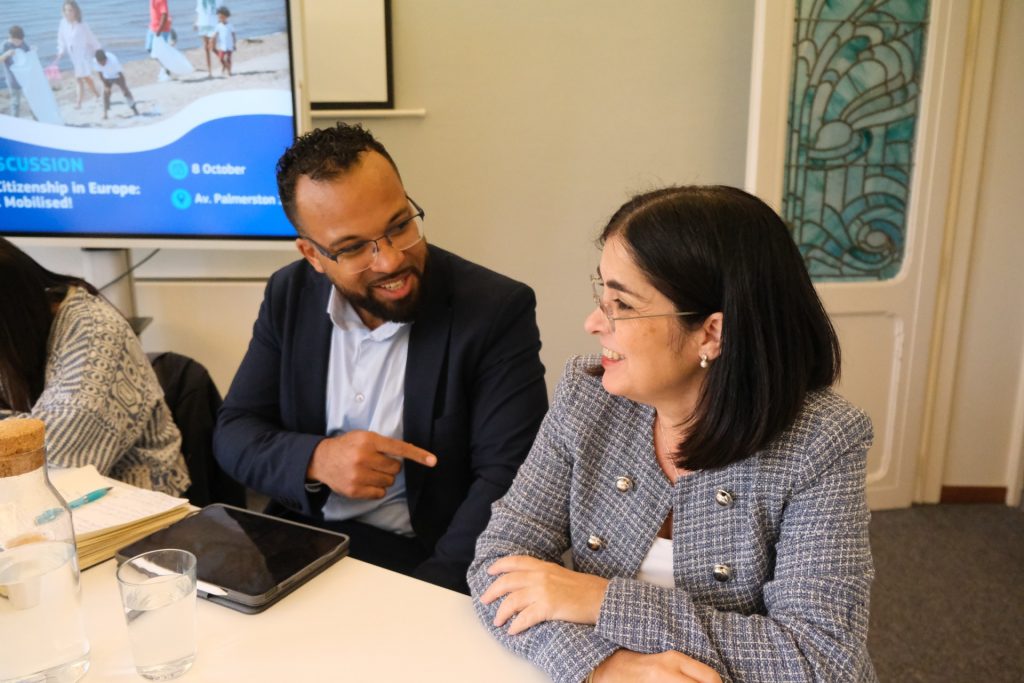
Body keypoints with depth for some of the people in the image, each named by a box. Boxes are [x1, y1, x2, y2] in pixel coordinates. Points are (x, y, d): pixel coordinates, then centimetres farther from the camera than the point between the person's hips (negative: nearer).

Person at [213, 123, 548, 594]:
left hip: (426, 560, -1)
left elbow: (505, 480, -15)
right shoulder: (290, 296, 2)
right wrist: (316, 459, -16)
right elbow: (233, 435, 4)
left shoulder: (496, 310, -13)